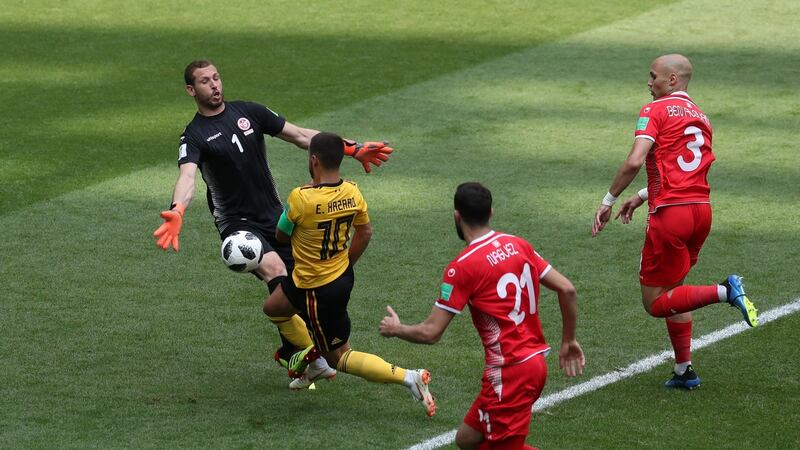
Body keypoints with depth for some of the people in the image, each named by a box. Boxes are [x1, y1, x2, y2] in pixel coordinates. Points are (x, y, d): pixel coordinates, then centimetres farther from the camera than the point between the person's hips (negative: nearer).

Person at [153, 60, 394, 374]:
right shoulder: (194, 136, -8)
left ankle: (288, 353, 29)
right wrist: (177, 211, -49)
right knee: (274, 269, -30)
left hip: (274, 216, 5)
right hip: (237, 223, -5)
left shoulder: (248, 112, 6)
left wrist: (352, 149, 1)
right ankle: (308, 353, -27)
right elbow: (187, 176, -27)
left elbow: (300, 135, 8)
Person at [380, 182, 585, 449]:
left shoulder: (462, 267, -13)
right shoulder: (518, 245, 7)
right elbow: (567, 289, 7)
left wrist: (395, 329, 11)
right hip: (535, 361, 8)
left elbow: (430, 333, -9)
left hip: (509, 374, -8)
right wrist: (568, 342, 20)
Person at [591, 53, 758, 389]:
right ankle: (684, 370, 18)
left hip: (670, 214, -8)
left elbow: (634, 162, -17)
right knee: (672, 290, 21)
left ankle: (725, 291, -17)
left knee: (655, 303, 0)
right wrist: (642, 197, 25)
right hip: (701, 209, 8)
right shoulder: (701, 118, 18)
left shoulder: (655, 111, -5)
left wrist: (608, 201, -8)